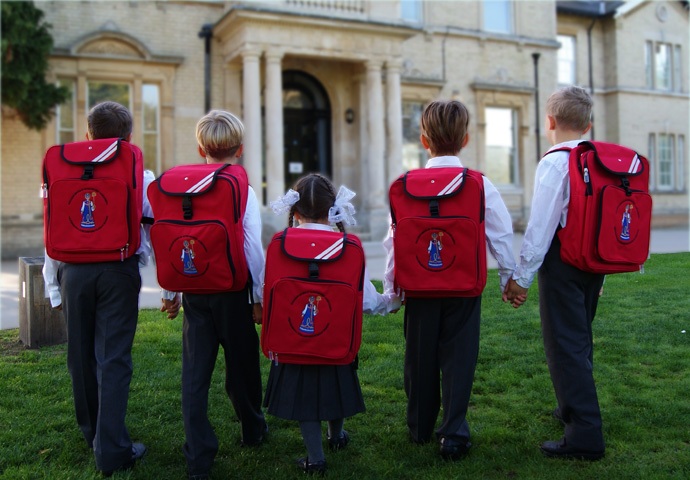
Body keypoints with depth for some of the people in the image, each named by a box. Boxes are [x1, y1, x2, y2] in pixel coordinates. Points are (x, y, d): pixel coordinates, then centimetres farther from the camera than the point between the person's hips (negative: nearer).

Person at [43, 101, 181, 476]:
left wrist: (53, 289, 15)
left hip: (73, 272, 2)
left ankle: (91, 432, 35)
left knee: (81, 356, 17)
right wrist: (170, 289, 4)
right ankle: (111, 451, 1)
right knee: (114, 358, 0)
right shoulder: (139, 177, 0)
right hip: (118, 272, -2)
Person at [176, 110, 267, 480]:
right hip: (233, 292, -1)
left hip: (194, 293, 2)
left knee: (195, 372, 4)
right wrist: (259, 296, 0)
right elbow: (253, 249, -11)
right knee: (241, 364, 16)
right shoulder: (244, 191, -9)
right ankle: (252, 429, 36)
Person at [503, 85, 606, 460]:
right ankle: (574, 408, 39)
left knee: (564, 344, -3)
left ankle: (585, 436, -2)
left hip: (563, 260, -8)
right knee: (580, 338, 22)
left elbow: (541, 225, -18)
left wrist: (521, 276, -13)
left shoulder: (555, 162, -15)